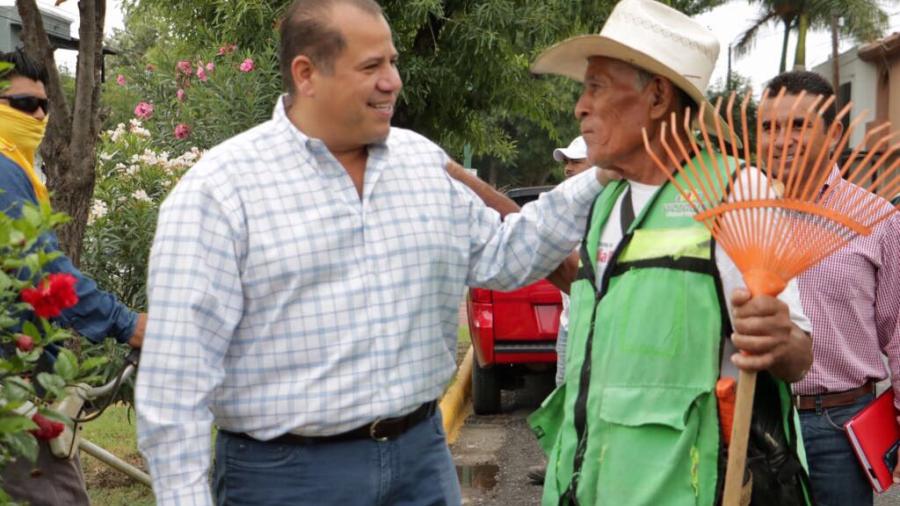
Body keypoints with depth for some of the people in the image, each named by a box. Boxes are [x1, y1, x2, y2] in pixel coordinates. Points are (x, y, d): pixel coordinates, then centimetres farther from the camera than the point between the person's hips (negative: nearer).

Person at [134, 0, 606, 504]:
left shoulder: (427, 163, 6)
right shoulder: (219, 190, -12)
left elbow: (502, 258, 15)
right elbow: (178, 374, -13)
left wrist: (599, 178, 7)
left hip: (421, 456, 5)